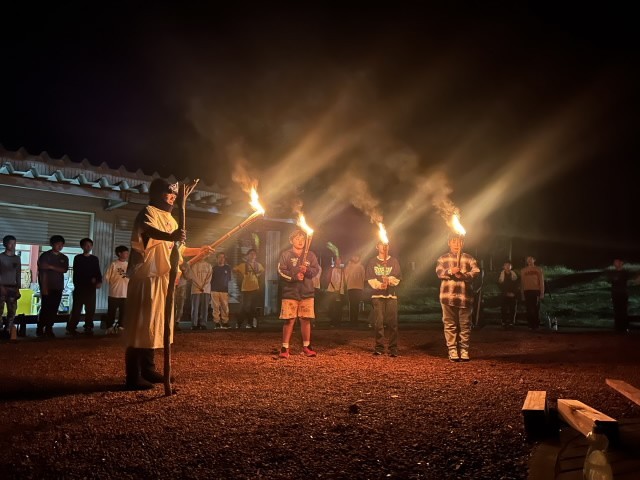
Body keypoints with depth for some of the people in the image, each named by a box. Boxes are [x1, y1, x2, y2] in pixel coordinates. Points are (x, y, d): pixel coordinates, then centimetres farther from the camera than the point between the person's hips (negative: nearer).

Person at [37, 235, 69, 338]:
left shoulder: (64, 258, 12)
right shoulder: (45, 255, -2)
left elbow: (64, 270, -5)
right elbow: (43, 272, -9)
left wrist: (51, 267, -18)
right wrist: (44, 287, -16)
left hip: (58, 287, 4)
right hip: (47, 287, -4)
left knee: (54, 309, 3)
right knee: (45, 309, -5)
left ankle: (49, 329, 9)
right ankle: (40, 330, 2)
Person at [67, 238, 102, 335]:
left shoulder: (95, 259, 13)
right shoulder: (77, 258, 5)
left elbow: (98, 272, 6)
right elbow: (77, 272, -1)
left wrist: (99, 281, -14)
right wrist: (90, 279, -9)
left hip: (91, 287, 3)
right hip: (80, 287, -3)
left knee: (90, 309, 2)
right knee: (76, 309, -5)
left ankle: (88, 328, 8)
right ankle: (71, 328, -2)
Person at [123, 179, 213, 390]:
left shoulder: (170, 219, 22)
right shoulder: (149, 212, -7)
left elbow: (177, 249, 30)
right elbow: (149, 231, -32)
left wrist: (200, 251, 24)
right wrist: (169, 236, -50)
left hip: (163, 278, 9)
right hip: (147, 277, -9)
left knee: (155, 324, 13)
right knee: (141, 324, -9)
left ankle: (147, 370, 22)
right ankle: (133, 377, -7)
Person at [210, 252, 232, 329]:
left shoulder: (227, 268, 11)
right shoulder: (214, 268, 8)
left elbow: (229, 278, 19)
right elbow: (210, 278, 6)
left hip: (224, 290, 1)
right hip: (214, 290, -1)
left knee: (225, 307, -5)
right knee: (216, 307, -3)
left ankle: (225, 322, 2)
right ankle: (216, 323, 1)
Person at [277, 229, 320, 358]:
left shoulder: (311, 255, 11)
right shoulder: (285, 255, 3)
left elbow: (316, 270, 3)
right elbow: (281, 271, -7)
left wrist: (307, 270, -17)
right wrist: (294, 276, -19)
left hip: (307, 292, 3)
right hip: (290, 292, -3)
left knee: (306, 319, 5)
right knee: (289, 320, -6)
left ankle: (306, 347, 17)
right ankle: (285, 348, 1)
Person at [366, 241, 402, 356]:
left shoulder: (394, 261, 13)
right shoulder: (372, 262, 13)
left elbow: (397, 278, 3)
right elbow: (370, 278, 3)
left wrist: (389, 280, -17)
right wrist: (379, 285, -14)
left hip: (391, 295, 0)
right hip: (377, 295, 0)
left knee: (392, 322, -6)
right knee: (378, 322, -4)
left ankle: (393, 349, -4)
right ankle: (379, 347, 4)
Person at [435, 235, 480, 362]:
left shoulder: (469, 259, 12)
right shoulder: (443, 259, 13)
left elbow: (475, 272, -2)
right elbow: (439, 272, -2)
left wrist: (463, 275, -19)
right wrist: (450, 271, -20)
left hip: (465, 296, 0)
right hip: (448, 296, 0)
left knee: (465, 325, 3)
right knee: (450, 324, 2)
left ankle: (464, 350, 11)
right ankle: (452, 350, 7)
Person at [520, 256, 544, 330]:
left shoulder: (538, 270, 5)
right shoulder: (523, 271, 11)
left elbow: (541, 281, 3)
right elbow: (522, 283, 11)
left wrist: (542, 293, -4)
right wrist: (522, 294, 7)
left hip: (536, 291, -2)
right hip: (527, 291, 2)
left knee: (536, 309, -5)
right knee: (529, 309, -1)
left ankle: (536, 325, 0)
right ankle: (530, 324, 2)